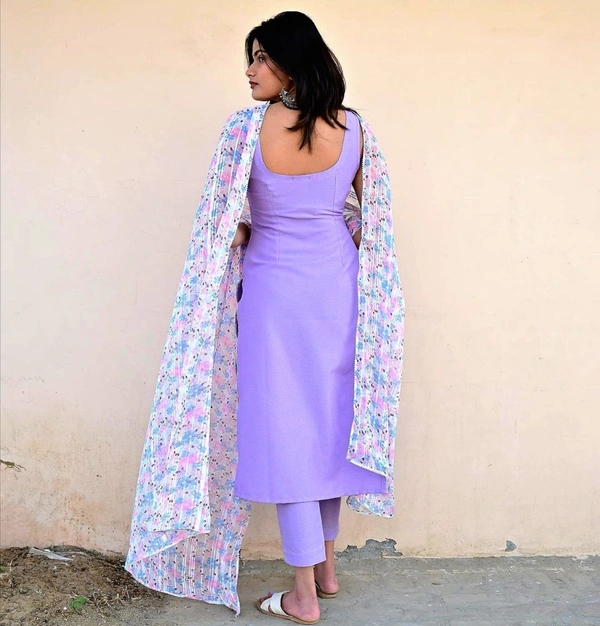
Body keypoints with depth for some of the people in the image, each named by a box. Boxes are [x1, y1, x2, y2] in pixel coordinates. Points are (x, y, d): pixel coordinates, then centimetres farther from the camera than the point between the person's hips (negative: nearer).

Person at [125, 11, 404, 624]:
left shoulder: (247, 127, -13)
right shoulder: (354, 129, -2)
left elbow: (225, 225, -8)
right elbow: (372, 222, 6)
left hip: (275, 291, -4)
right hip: (337, 287, 4)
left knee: (284, 432, 5)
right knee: (330, 420, 16)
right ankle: (326, 565, 31)